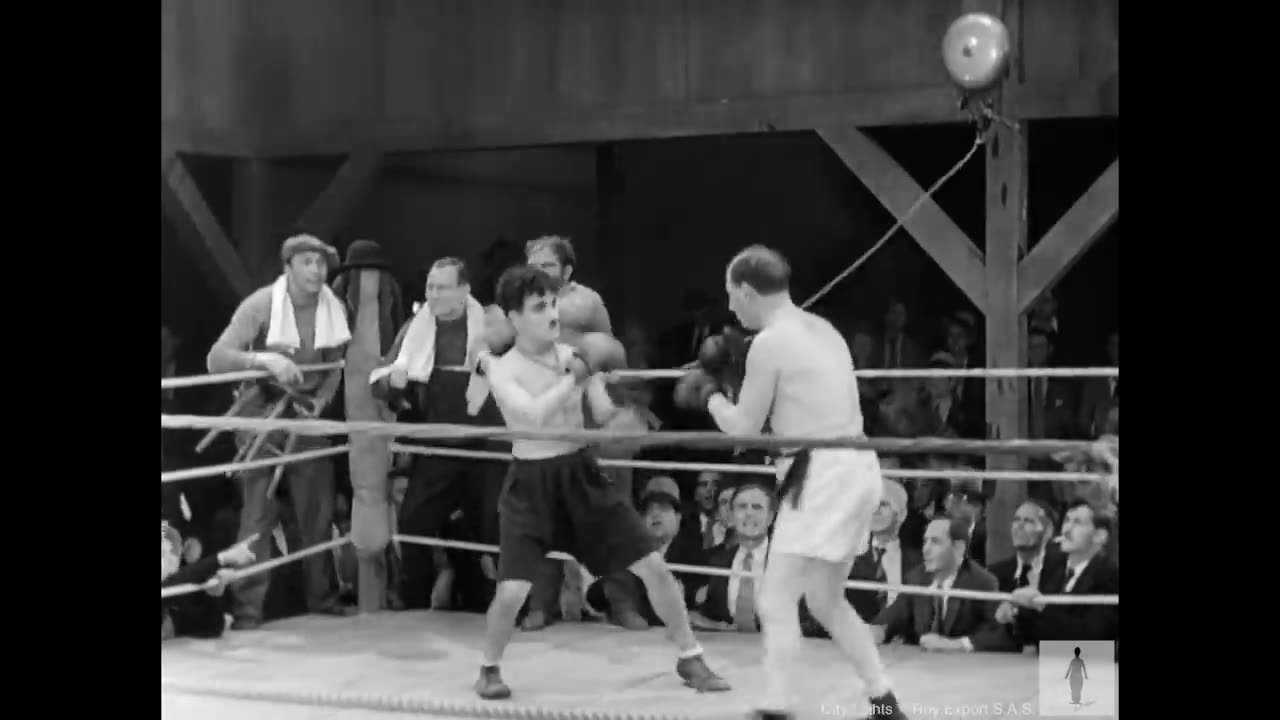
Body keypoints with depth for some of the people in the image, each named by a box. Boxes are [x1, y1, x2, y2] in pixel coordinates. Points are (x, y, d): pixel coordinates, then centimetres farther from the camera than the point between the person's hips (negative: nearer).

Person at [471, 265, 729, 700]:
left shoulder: (576, 354, -1)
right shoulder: (503, 370, -11)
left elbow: (606, 417, -3)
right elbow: (534, 415, -28)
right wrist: (579, 372, -29)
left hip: (581, 474, 4)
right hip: (530, 483, -4)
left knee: (653, 566, 1)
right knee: (512, 591, -15)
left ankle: (690, 659, 18)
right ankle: (489, 669, 15)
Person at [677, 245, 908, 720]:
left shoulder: (769, 342, -11)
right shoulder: (820, 329, 15)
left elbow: (744, 429, -5)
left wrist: (710, 394, 12)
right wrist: (735, 382, 19)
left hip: (822, 475, -9)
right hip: (854, 468, 9)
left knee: (777, 600, -7)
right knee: (826, 601, 20)